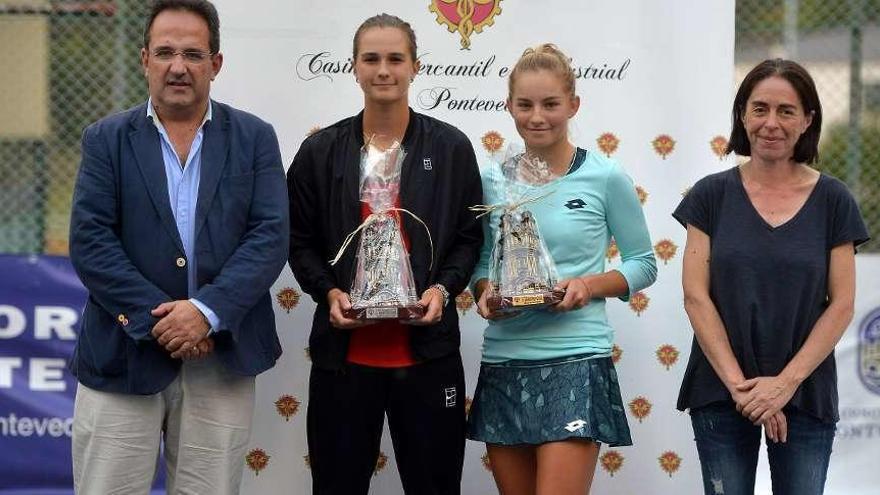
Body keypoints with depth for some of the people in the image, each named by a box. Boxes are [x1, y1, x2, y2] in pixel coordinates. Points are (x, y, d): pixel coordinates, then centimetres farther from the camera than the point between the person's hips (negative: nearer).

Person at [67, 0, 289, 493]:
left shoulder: (254, 137, 7)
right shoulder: (107, 139, 6)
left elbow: (271, 235, -3)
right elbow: (89, 242, -4)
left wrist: (207, 311, -16)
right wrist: (157, 319, -13)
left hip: (222, 357, 1)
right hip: (123, 356, 0)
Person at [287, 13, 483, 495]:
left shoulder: (451, 147, 3)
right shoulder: (320, 151, 4)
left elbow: (469, 236, 6)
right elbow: (301, 241, 8)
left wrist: (443, 288, -10)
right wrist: (329, 291, -9)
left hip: (428, 351, 0)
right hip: (343, 351, 1)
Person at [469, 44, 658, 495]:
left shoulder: (605, 178, -2)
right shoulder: (491, 181, 7)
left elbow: (643, 264, 5)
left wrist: (591, 285, -13)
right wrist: (484, 293, -5)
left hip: (575, 361, -4)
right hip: (503, 362, 4)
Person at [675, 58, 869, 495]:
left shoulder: (831, 200, 2)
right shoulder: (712, 195, 2)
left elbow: (841, 305, -1)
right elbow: (696, 296, -2)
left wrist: (787, 382, -11)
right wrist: (738, 384, -10)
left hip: (805, 394, 0)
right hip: (721, 392, 0)